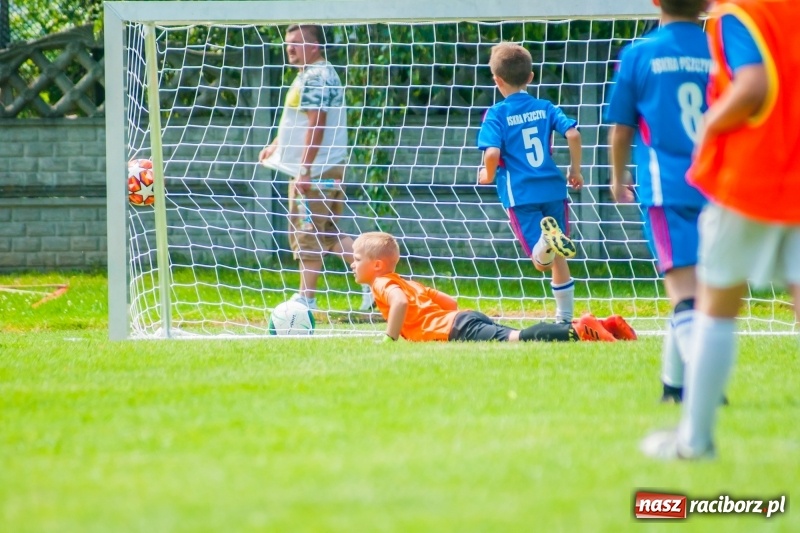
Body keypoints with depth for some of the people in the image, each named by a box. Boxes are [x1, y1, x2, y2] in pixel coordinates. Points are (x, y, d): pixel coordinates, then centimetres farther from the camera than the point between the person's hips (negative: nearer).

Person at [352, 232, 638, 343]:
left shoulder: (383, 284, 3)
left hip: (457, 328, -9)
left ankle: (577, 331, -39)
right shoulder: (408, 283, 30)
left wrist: (390, 337, -13)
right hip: (461, 318, 9)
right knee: (520, 337, 1)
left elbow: (400, 302, -21)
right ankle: (606, 326, -6)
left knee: (514, 338, -24)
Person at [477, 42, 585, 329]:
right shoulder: (544, 108, 9)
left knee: (542, 261, -6)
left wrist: (488, 175, 6)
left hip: (520, 193, -4)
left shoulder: (496, 114, -2)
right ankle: (565, 316, 20)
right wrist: (575, 170, 10)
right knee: (558, 259, 17)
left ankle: (548, 239, -38)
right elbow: (573, 134, -3)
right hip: (553, 187, 4)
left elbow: (493, 153, -15)